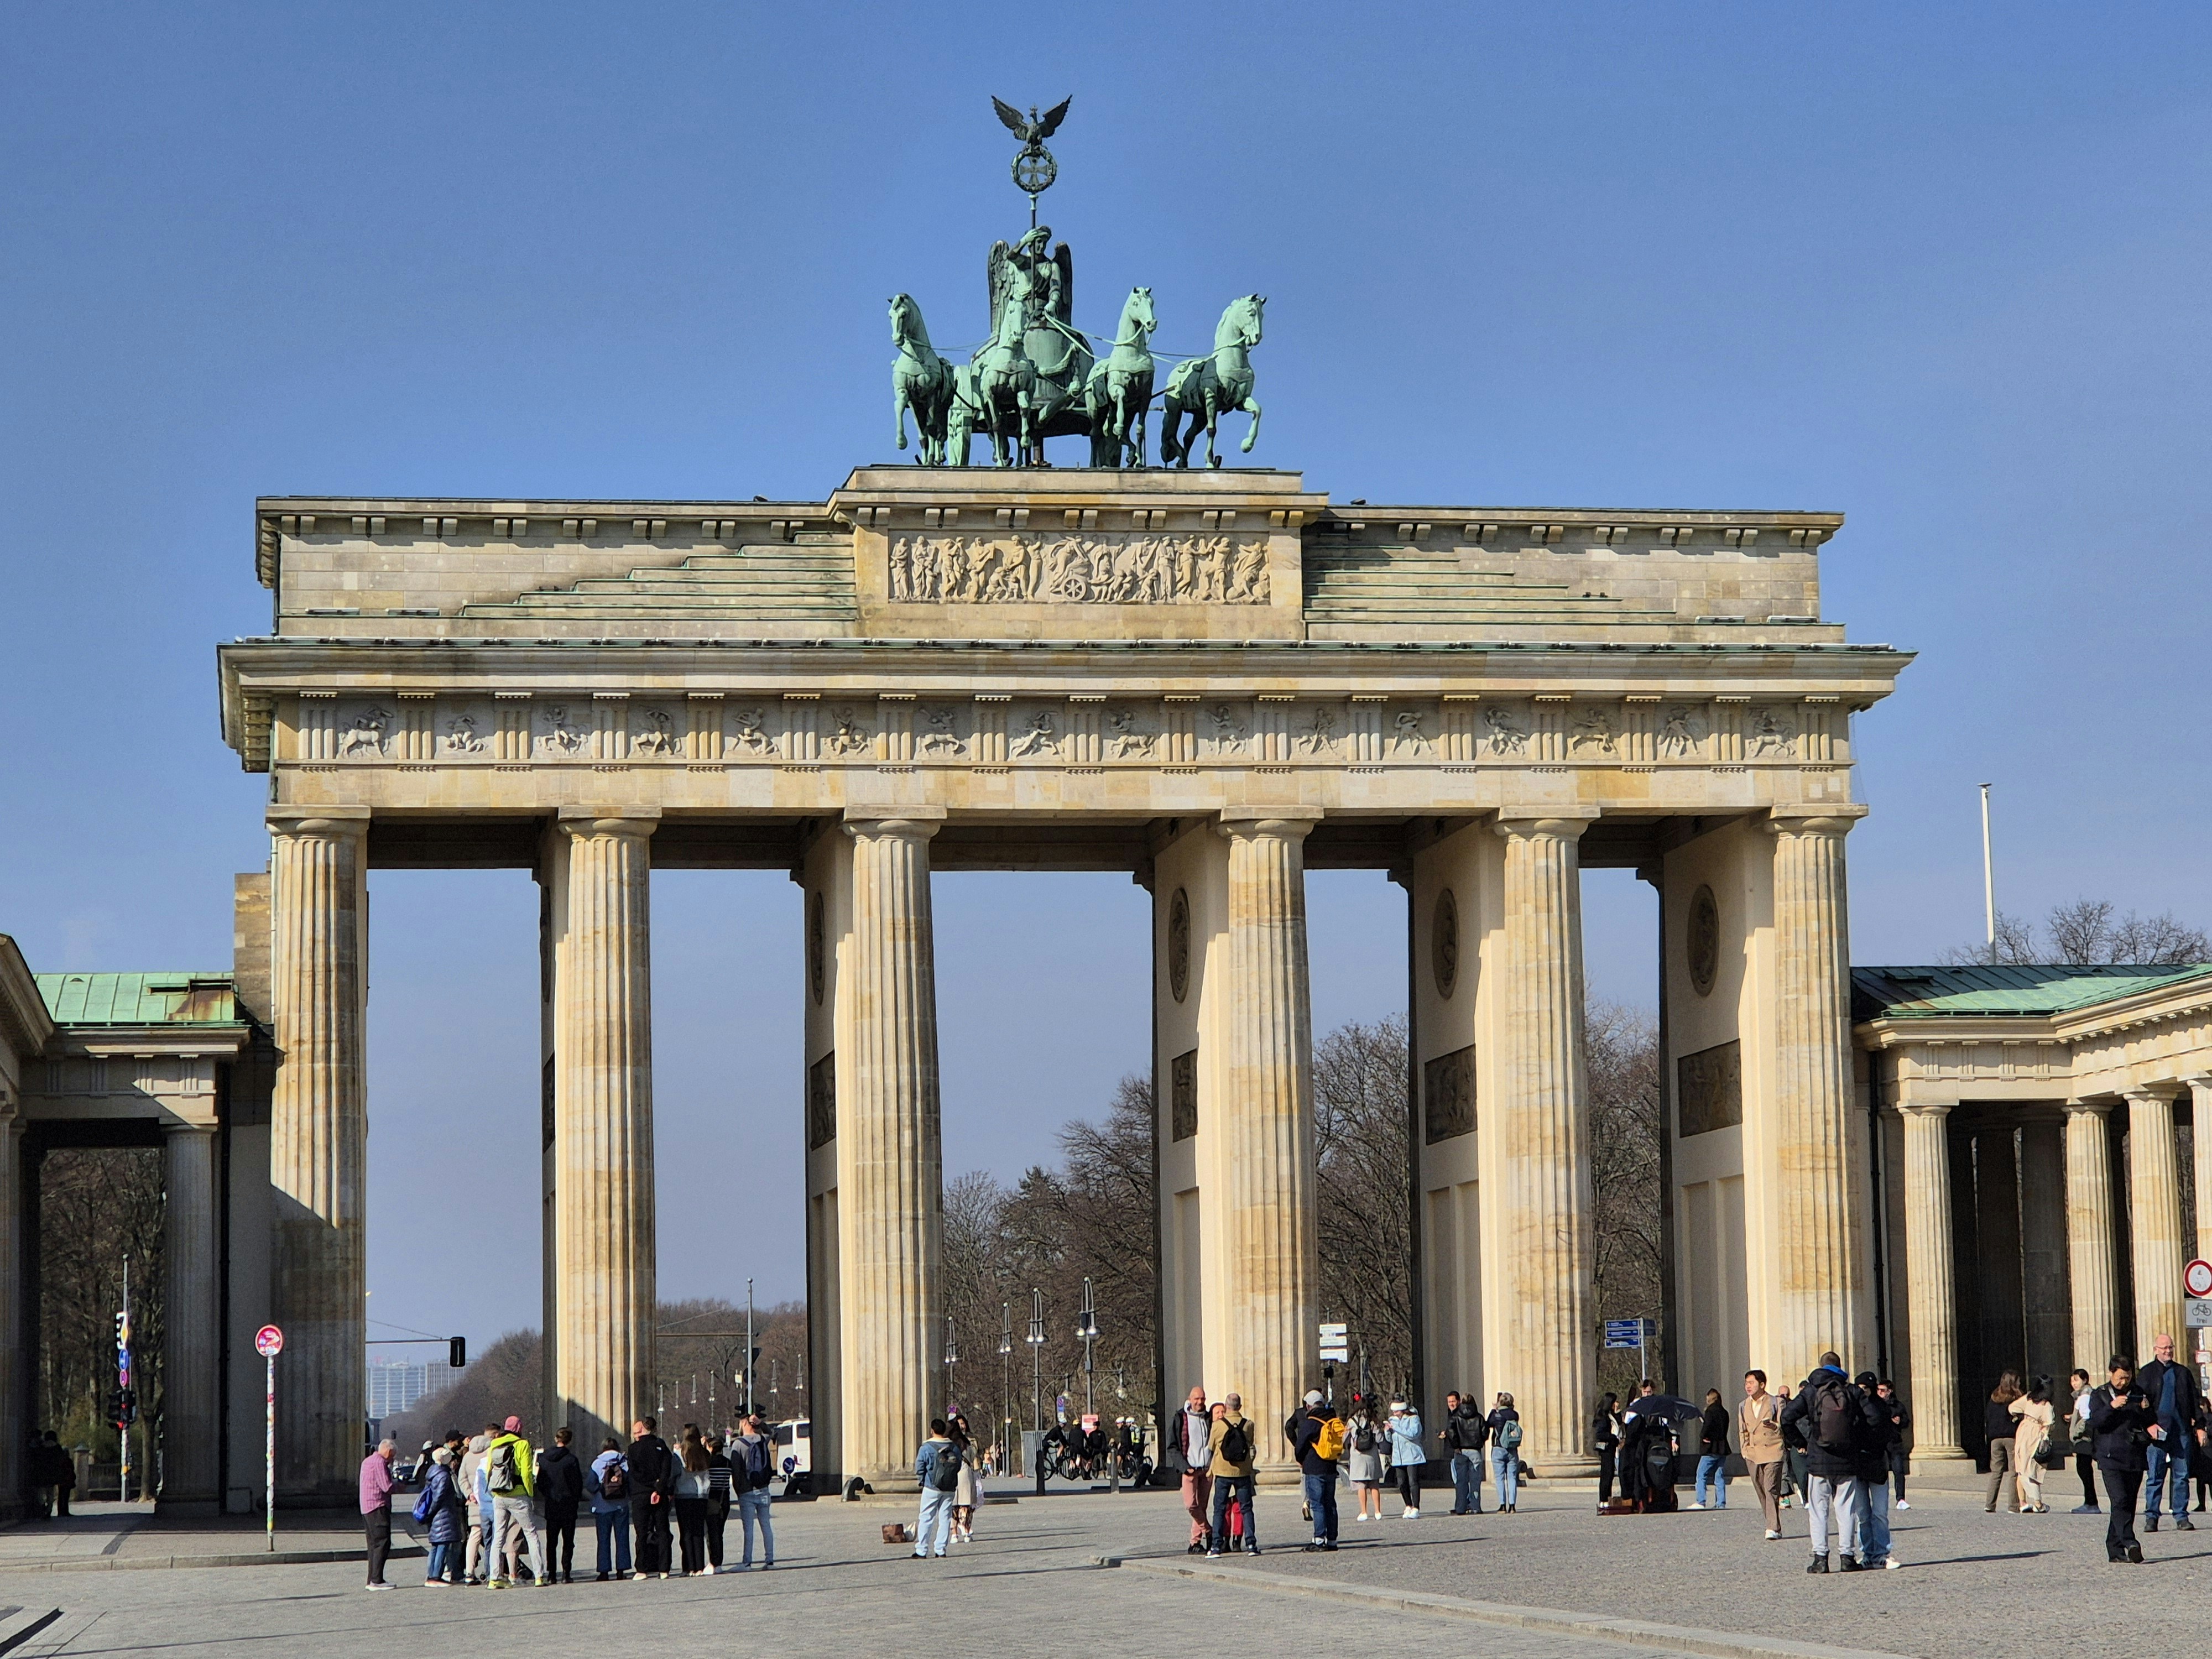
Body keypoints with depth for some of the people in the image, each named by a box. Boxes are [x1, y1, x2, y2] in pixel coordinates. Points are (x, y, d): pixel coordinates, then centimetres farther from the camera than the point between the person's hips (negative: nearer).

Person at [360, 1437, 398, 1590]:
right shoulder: (380, 1462, -12)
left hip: (367, 1508, 10)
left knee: (374, 1544, 12)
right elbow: (387, 1487, -17)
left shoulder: (367, 1461, 19)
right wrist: (397, 1484, 1)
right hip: (378, 1506, -10)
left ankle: (372, 1580, 11)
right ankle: (376, 1580, -16)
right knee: (382, 1543, -11)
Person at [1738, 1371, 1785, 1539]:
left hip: (1772, 1451, -5)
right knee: (1761, 1492, 5)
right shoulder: (1743, 1407, 15)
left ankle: (1773, 1529, -17)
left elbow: (1785, 1426, 2)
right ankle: (1773, 1526, 12)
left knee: (1771, 1489, -14)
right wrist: (1744, 1451, 11)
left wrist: (1774, 1425, -16)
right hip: (1753, 1454, 5)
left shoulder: (1776, 1403, 2)